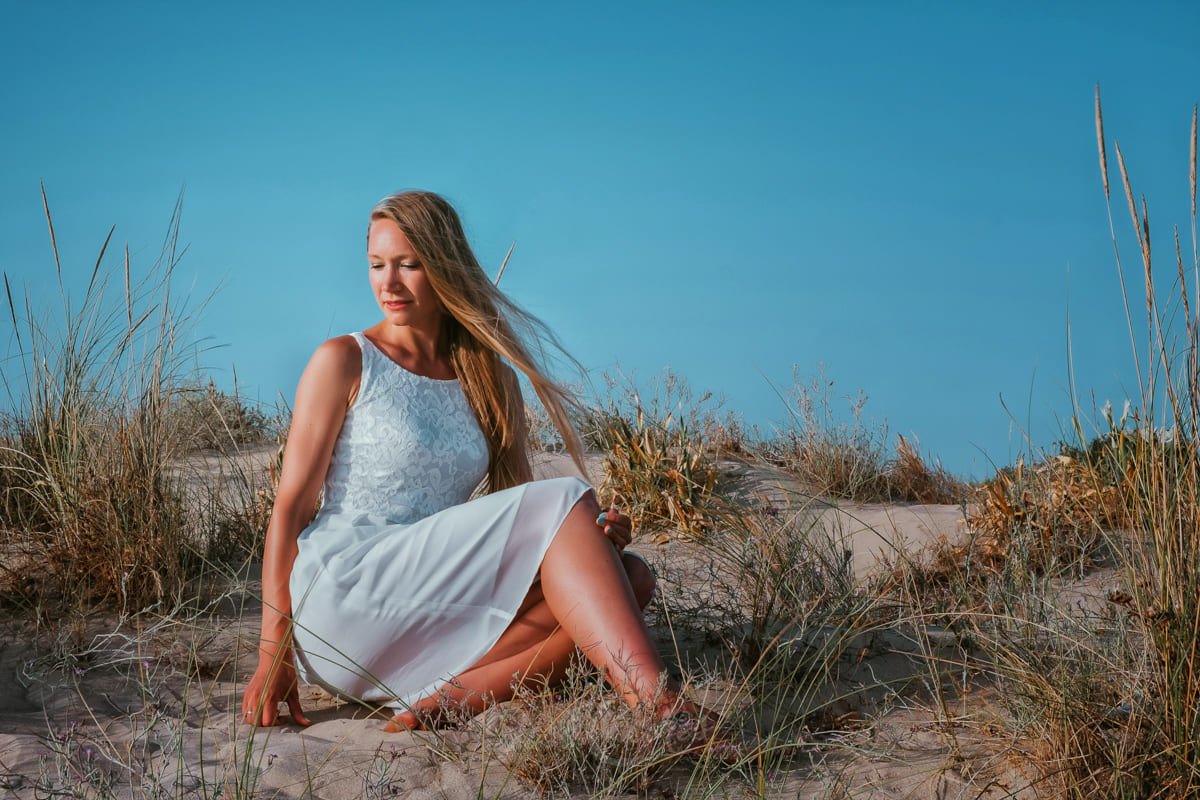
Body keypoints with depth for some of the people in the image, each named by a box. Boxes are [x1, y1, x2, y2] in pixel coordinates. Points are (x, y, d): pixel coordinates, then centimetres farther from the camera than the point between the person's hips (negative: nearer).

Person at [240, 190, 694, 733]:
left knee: (630, 579, -16)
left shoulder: (491, 380, 16)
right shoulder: (344, 362, 3)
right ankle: (655, 706, -38)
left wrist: (597, 534, -10)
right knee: (565, 502, -21)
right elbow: (290, 506, -2)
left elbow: (524, 518, 14)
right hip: (341, 597, -6)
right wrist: (273, 655, -10)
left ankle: (448, 700, -30)